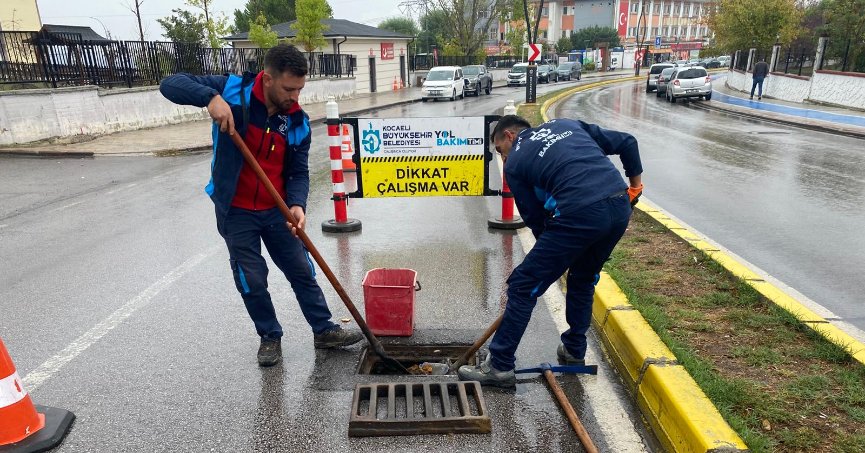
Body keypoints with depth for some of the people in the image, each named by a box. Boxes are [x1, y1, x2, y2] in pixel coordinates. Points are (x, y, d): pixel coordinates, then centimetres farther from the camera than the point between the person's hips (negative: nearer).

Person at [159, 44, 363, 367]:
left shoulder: (298, 121, -7)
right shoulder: (233, 91, -14)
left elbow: (299, 171, -4)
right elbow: (170, 84, -15)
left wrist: (297, 204, -25)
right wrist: (210, 96, -35)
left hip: (277, 210, 2)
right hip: (236, 211, -2)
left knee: (303, 272, 10)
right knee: (251, 281, 7)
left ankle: (324, 330, 27)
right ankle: (270, 337, 29)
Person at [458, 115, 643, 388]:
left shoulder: (514, 164, 10)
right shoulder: (567, 124, 25)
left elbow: (535, 218, 11)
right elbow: (627, 142, 23)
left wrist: (556, 256, 24)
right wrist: (635, 183, 33)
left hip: (579, 215, -7)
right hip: (621, 206, 7)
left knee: (523, 286, 4)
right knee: (583, 279, 28)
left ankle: (500, 366, 10)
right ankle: (574, 351, 40)